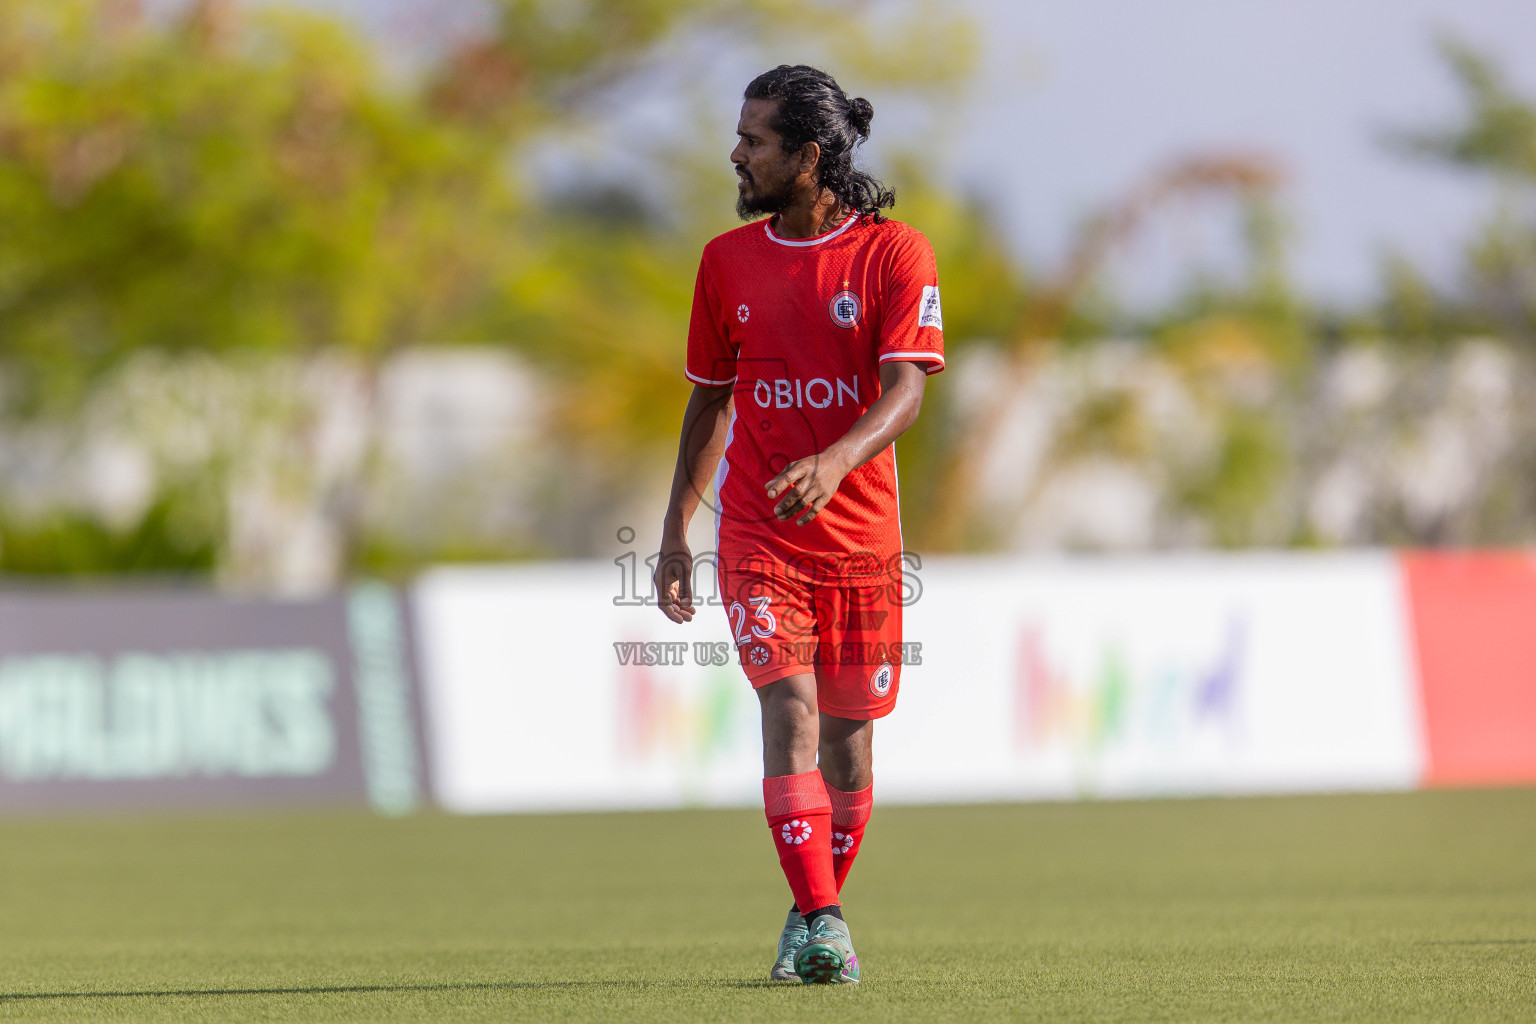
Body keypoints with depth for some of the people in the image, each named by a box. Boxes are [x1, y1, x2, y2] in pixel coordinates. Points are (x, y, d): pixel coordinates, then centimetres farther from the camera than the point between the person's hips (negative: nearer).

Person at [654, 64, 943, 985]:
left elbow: (905, 391, -17)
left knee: (848, 736, 6)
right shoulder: (728, 260, 6)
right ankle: (819, 928, -23)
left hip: (862, 537, -1)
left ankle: (819, 914, 27)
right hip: (757, 538, 1)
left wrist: (836, 461, -36)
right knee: (791, 710, -16)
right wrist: (676, 529, 13)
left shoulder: (896, 254, -6)